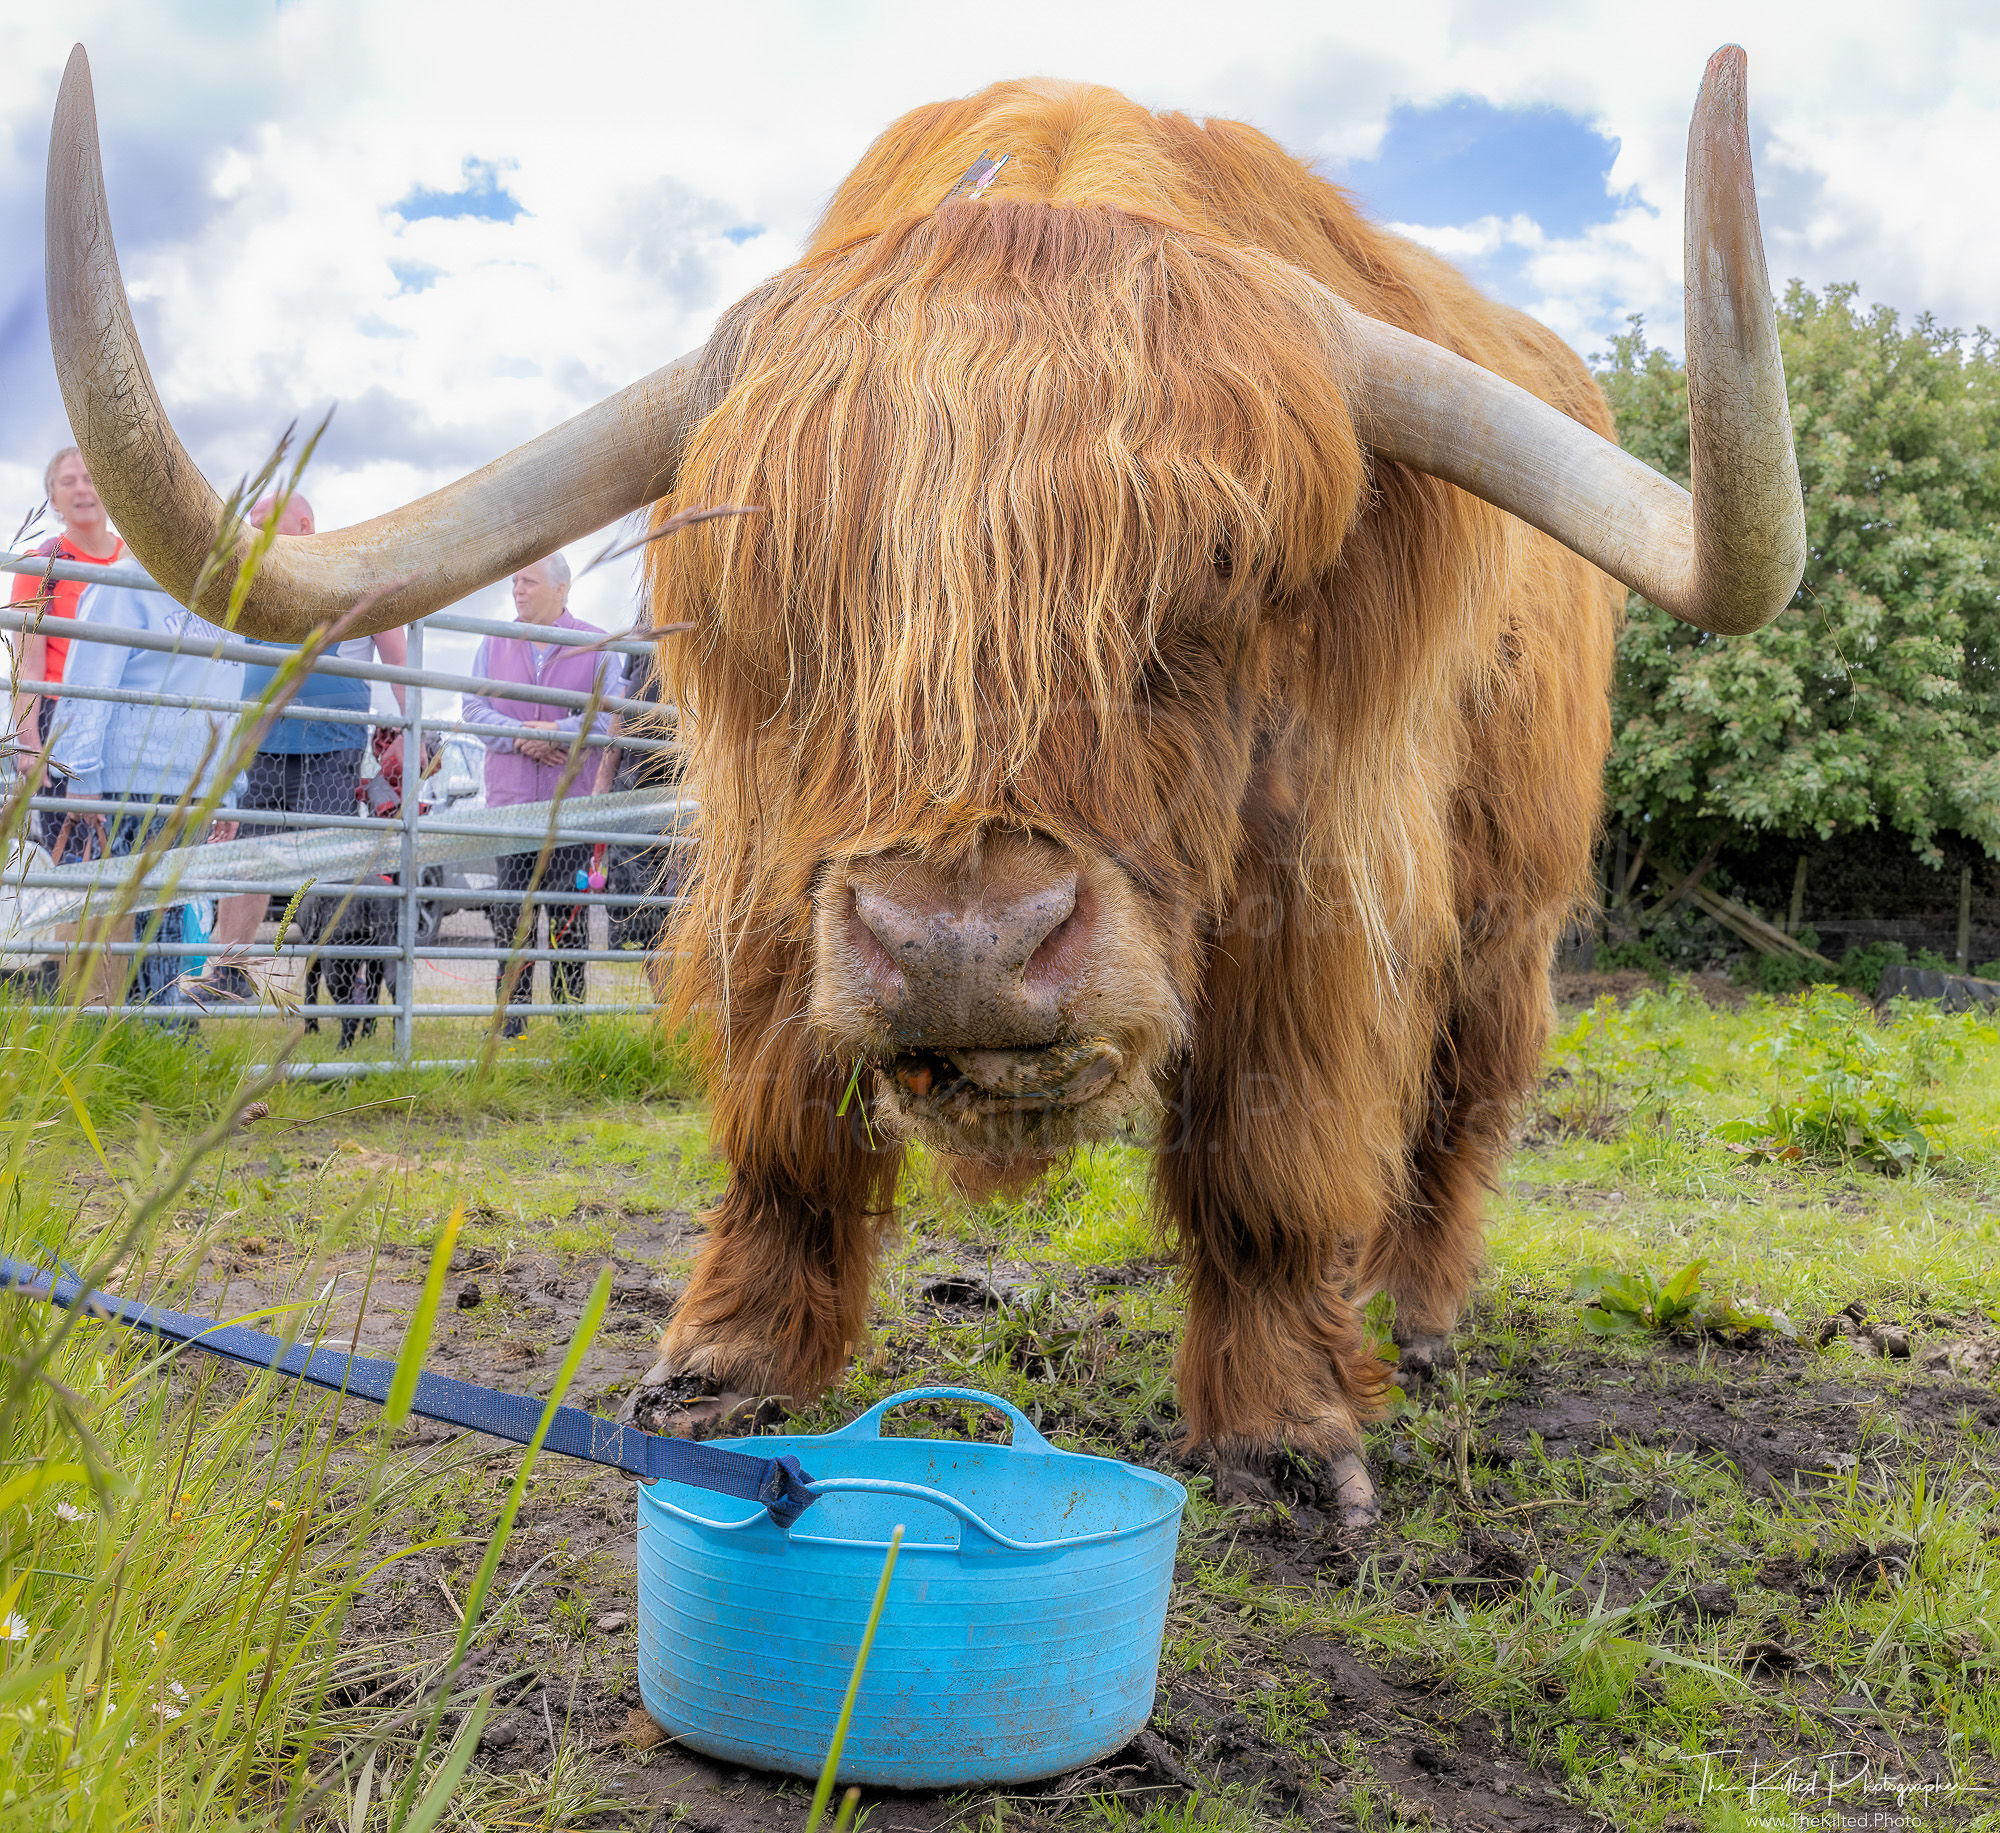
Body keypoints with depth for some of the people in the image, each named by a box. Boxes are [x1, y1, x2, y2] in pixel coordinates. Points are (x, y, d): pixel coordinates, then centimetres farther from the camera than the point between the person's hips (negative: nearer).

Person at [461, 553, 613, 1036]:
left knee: (570, 911, 1)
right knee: (511, 910, 0)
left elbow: (611, 715, -4)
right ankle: (511, 1021, 6)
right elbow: (474, 709, 5)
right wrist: (519, 736, -13)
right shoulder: (495, 644, 13)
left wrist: (557, 731, -16)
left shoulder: (595, 646, 4)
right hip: (510, 799, 2)